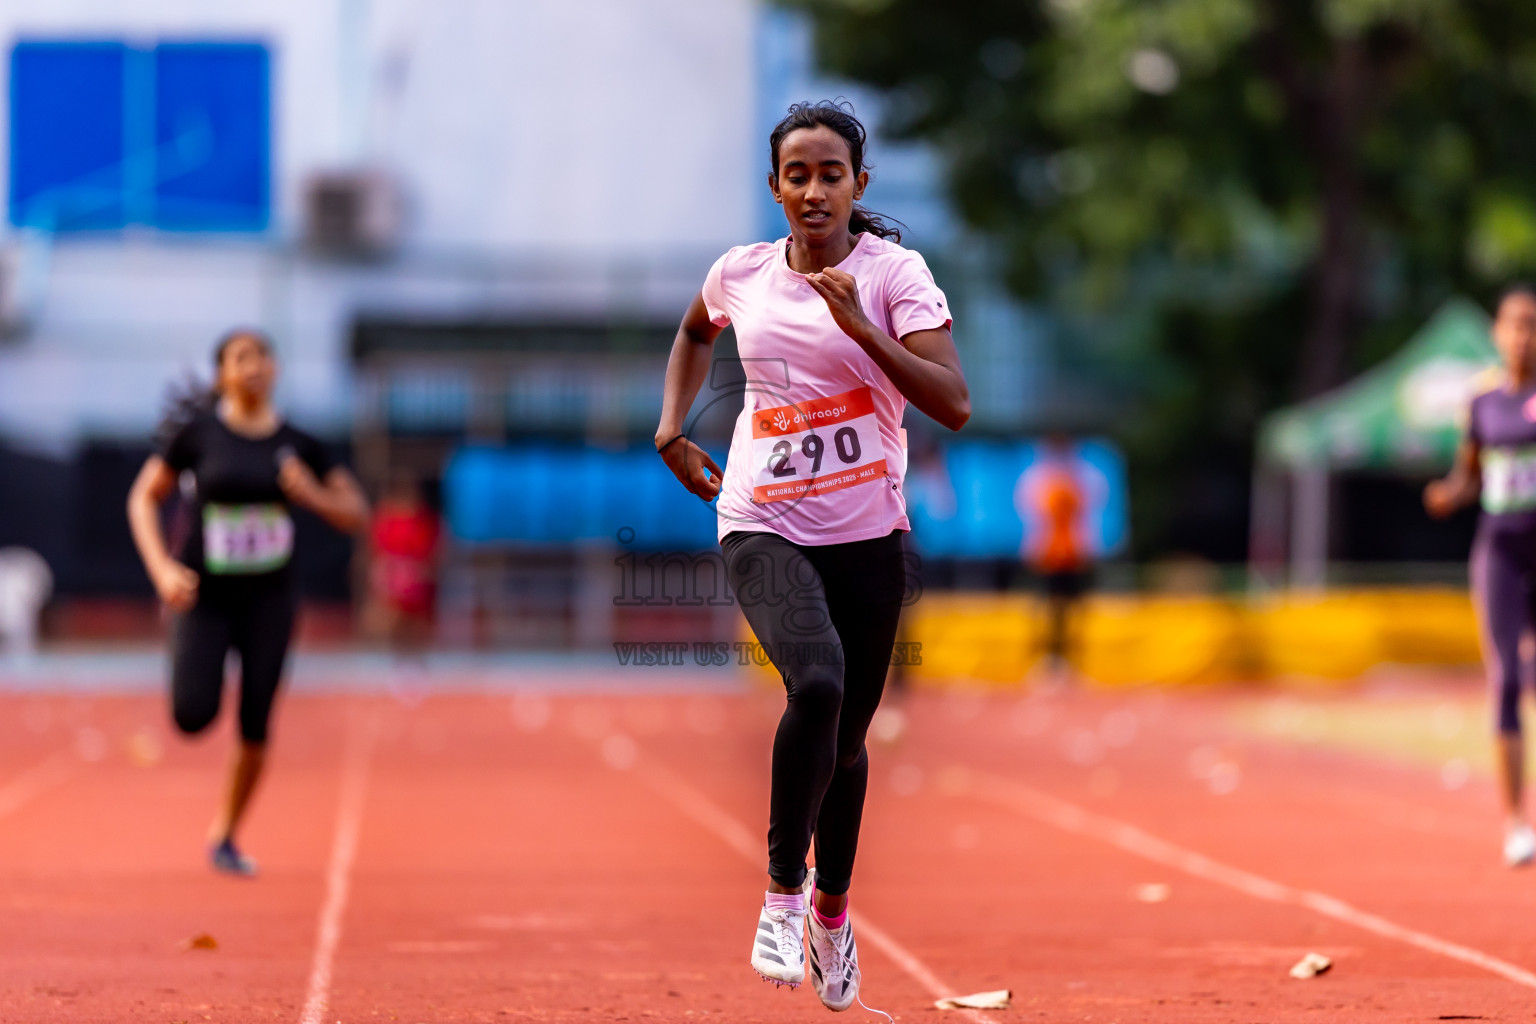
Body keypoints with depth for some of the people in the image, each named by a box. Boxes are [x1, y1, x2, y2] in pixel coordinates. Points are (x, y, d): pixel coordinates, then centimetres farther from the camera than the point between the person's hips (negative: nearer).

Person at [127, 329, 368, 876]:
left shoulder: (297, 443, -1)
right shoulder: (196, 432, -7)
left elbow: (355, 513, 4)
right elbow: (143, 499, -1)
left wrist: (311, 494, -16)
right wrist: (163, 570, -14)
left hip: (269, 597, 2)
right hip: (204, 595, -2)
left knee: (255, 727, -2)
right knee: (194, 717, -15)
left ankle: (225, 836, 17)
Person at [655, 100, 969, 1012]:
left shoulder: (895, 272, -7)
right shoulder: (741, 274, 2)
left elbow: (954, 405, -17)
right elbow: (696, 333, 27)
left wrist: (862, 329, -27)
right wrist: (672, 430, 15)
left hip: (867, 533, 0)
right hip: (764, 525, 0)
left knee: (847, 735, 9)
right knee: (816, 686, -27)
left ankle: (833, 907, 35)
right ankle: (782, 888, -11)